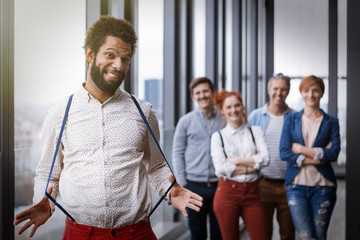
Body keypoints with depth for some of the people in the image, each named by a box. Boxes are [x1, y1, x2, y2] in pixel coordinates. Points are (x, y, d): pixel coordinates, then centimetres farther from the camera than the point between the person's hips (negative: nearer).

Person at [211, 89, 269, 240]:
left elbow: (265, 159, -5)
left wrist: (235, 160, -9)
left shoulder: (255, 131, 11)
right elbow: (220, 168, -9)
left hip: (251, 194, 2)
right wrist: (252, 164, -7)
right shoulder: (218, 136, 5)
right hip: (227, 194, -1)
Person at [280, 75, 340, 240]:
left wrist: (300, 149, -7)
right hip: (296, 185, 0)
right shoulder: (291, 119, 8)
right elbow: (284, 153, -4)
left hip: (323, 185, 1)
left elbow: (334, 153, -7)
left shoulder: (331, 122, 8)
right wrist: (319, 156, -8)